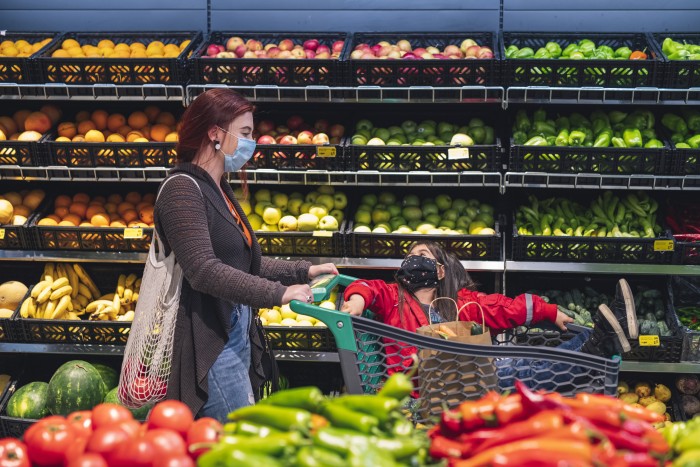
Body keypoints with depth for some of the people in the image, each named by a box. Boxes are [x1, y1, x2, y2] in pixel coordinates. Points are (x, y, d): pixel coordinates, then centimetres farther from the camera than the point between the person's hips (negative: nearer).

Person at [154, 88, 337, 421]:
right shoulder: (183, 189, -14)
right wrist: (278, 294, -26)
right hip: (207, 343, -10)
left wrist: (304, 272, 12)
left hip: (234, 335, 10)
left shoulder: (219, 191, 17)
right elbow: (203, 271, -24)